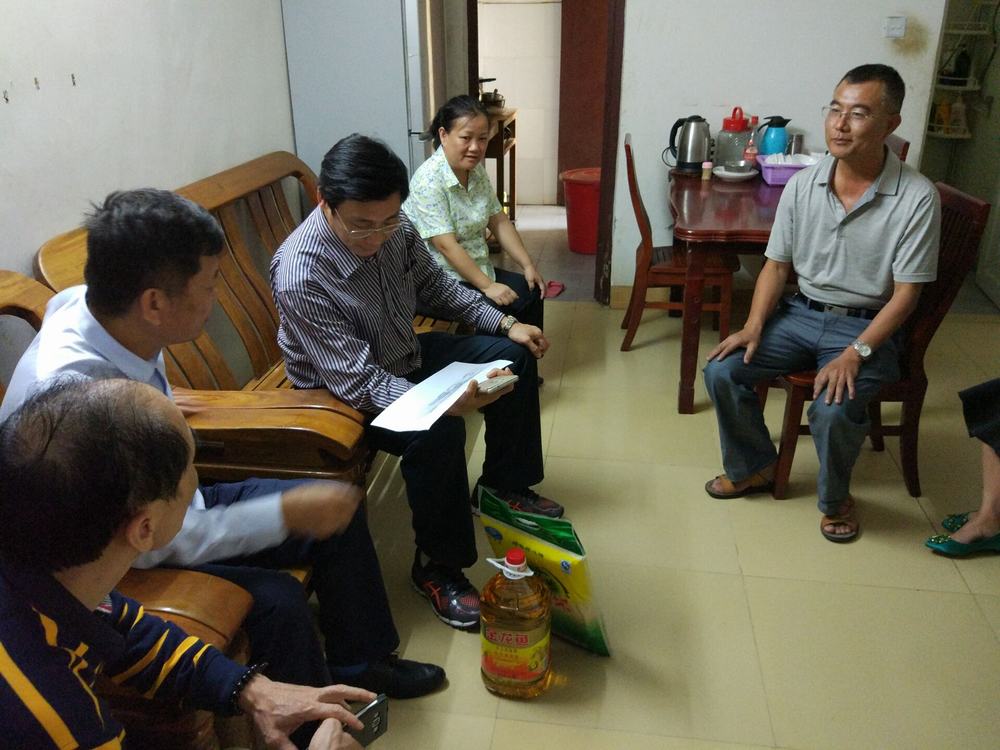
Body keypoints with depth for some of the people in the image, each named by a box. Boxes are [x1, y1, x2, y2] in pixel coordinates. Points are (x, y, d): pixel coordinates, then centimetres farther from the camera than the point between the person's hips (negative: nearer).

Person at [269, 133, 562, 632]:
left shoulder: (395, 228, -14)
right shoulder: (300, 276, -34)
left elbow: (434, 284, 6)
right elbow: (358, 380, -34)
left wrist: (505, 324, -2)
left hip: (403, 355, 8)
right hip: (345, 391, -8)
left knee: (513, 357, 5)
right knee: (439, 432, -33)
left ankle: (504, 483, 21)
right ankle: (437, 565, -9)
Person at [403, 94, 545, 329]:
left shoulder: (477, 171, 3)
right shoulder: (429, 180, -21)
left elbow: (499, 222, 9)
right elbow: (446, 245, -24)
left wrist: (528, 265, 1)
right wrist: (487, 286, -24)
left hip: (473, 269, 8)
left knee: (531, 293, 1)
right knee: (498, 310, -23)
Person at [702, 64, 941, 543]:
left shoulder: (917, 198, -15)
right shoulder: (802, 185, -3)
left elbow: (905, 293, -13)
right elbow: (776, 266, 4)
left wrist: (856, 352, -24)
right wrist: (753, 327, -11)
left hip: (867, 326, -4)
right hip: (801, 313, 4)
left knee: (833, 411, -30)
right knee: (721, 371, -14)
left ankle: (834, 498, 5)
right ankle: (754, 467, 12)